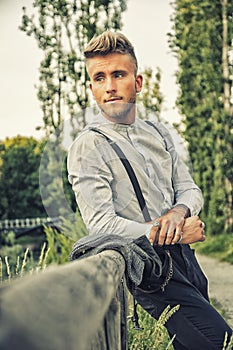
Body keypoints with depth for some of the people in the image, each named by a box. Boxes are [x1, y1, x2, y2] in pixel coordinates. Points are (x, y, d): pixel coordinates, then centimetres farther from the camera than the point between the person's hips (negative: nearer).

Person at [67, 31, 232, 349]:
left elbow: (189, 188, 15)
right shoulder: (88, 147, -9)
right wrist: (179, 234, -13)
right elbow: (102, 225, -16)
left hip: (183, 254, 7)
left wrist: (180, 211, -11)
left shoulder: (158, 133, 13)